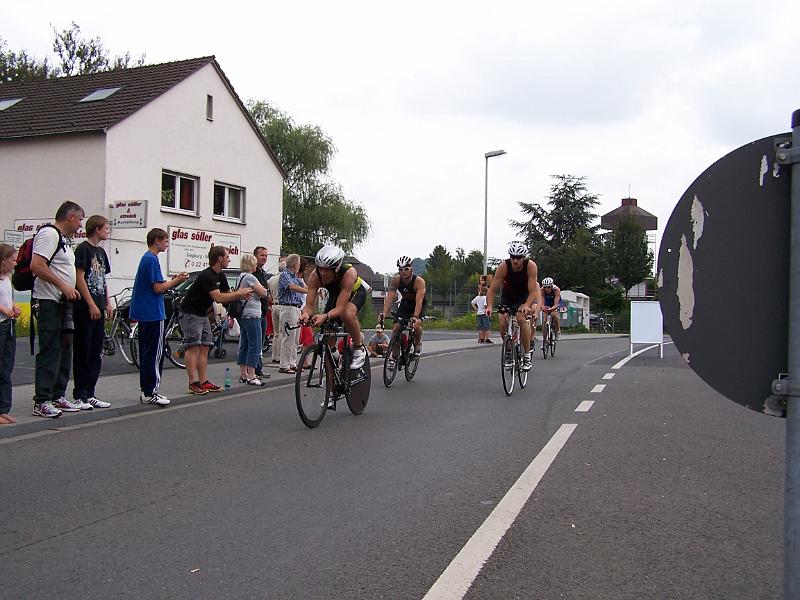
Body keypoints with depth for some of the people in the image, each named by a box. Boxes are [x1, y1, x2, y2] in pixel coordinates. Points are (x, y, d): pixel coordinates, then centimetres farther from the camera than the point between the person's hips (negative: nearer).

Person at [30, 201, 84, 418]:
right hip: (48, 302, -10)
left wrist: (70, 289, 17)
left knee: (64, 350, 13)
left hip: (63, 302, 10)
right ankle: (41, 402, -6)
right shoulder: (49, 234, -11)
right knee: (49, 351, -9)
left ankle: (58, 396, 21)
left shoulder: (64, 238, 20)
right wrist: (63, 285, -21)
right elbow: (36, 265, -22)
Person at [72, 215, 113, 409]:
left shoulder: (101, 252, 17)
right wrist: (91, 305, -16)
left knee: (96, 354, 9)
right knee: (83, 352, -4)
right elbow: (79, 277, -14)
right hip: (85, 308, -8)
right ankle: (79, 395, 2)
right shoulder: (83, 249, -8)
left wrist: (107, 303, 14)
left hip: (98, 308, 8)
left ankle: (90, 394, 14)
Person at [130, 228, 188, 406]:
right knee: (155, 353, -6)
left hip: (144, 313, 10)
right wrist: (177, 280, -5)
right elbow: (158, 288, -18)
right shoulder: (152, 259, -14)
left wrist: (173, 280, 12)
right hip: (153, 314, -10)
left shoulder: (146, 258, 16)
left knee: (146, 352, 13)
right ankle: (149, 393, -4)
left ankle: (146, 390, 18)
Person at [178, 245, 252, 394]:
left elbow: (228, 294, 12)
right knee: (193, 347, -11)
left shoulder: (220, 276, 8)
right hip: (190, 314, -10)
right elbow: (219, 298, -29)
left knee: (204, 348, 5)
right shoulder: (206, 276, -23)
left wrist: (241, 295, -9)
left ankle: (203, 382, 6)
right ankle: (193, 383, -11)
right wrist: (239, 293, -21)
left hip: (203, 314, 10)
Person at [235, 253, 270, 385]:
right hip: (252, 315, -10)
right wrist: (263, 288, 6)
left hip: (243, 315, 10)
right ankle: (251, 376, -9)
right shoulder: (250, 277, -13)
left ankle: (243, 375, 17)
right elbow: (263, 293, -13)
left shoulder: (241, 277, 16)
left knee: (244, 346, 12)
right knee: (255, 346, -8)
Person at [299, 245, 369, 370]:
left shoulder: (348, 273, -41)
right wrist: (306, 314, -55)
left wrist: (325, 317, -63)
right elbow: (309, 304, -32)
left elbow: (340, 307, -44)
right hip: (335, 294, 5)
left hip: (356, 291, -5)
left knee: (347, 314, -37)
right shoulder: (315, 275, -31)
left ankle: (359, 348, -14)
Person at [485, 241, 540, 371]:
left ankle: (527, 355, -15)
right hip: (508, 295, 2)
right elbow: (492, 289, -25)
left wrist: (526, 306, -50)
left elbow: (533, 291, -32)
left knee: (521, 318, -27)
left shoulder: (531, 266, -29)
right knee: (503, 323, -16)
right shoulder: (503, 266, -27)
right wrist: (489, 306, -41)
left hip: (525, 295, -2)